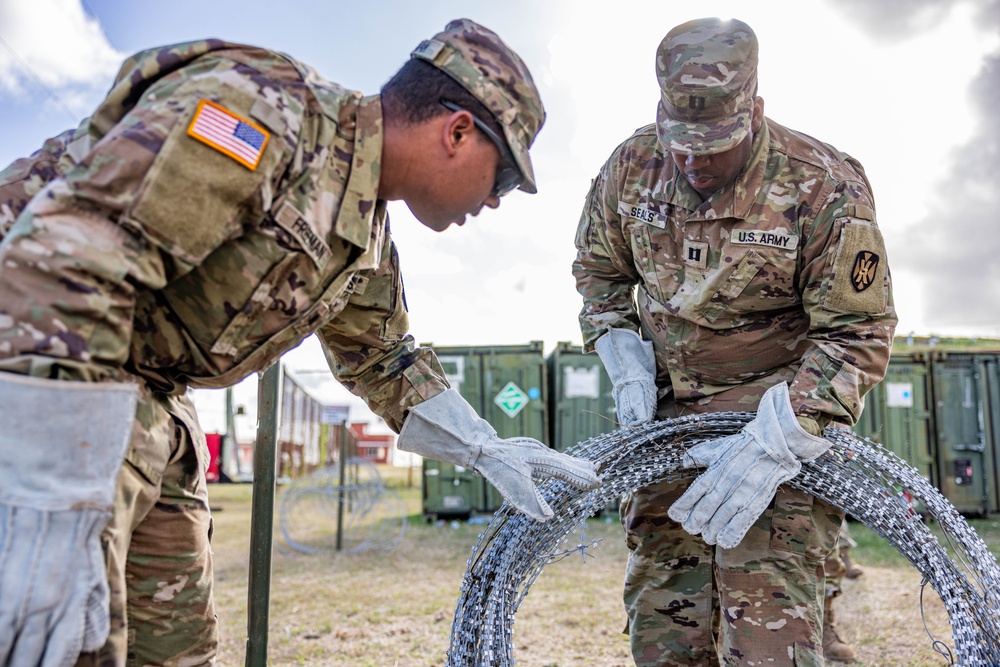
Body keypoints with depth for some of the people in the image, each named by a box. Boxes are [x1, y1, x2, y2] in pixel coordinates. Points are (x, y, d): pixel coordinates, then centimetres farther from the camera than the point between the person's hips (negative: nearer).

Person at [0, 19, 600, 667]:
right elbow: (67, 257, -32)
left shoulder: (371, 241, 7)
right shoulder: (263, 109, -24)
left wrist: (483, 448, 11)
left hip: (146, 397, 9)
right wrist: (54, 517, -34)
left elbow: (381, 356, 21)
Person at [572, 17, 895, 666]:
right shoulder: (632, 167, -5)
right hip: (670, 414, 4)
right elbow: (599, 271, 12)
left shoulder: (826, 187, -17)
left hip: (784, 414, -3)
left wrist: (772, 445, -25)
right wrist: (627, 366, -3)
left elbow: (859, 335, -14)